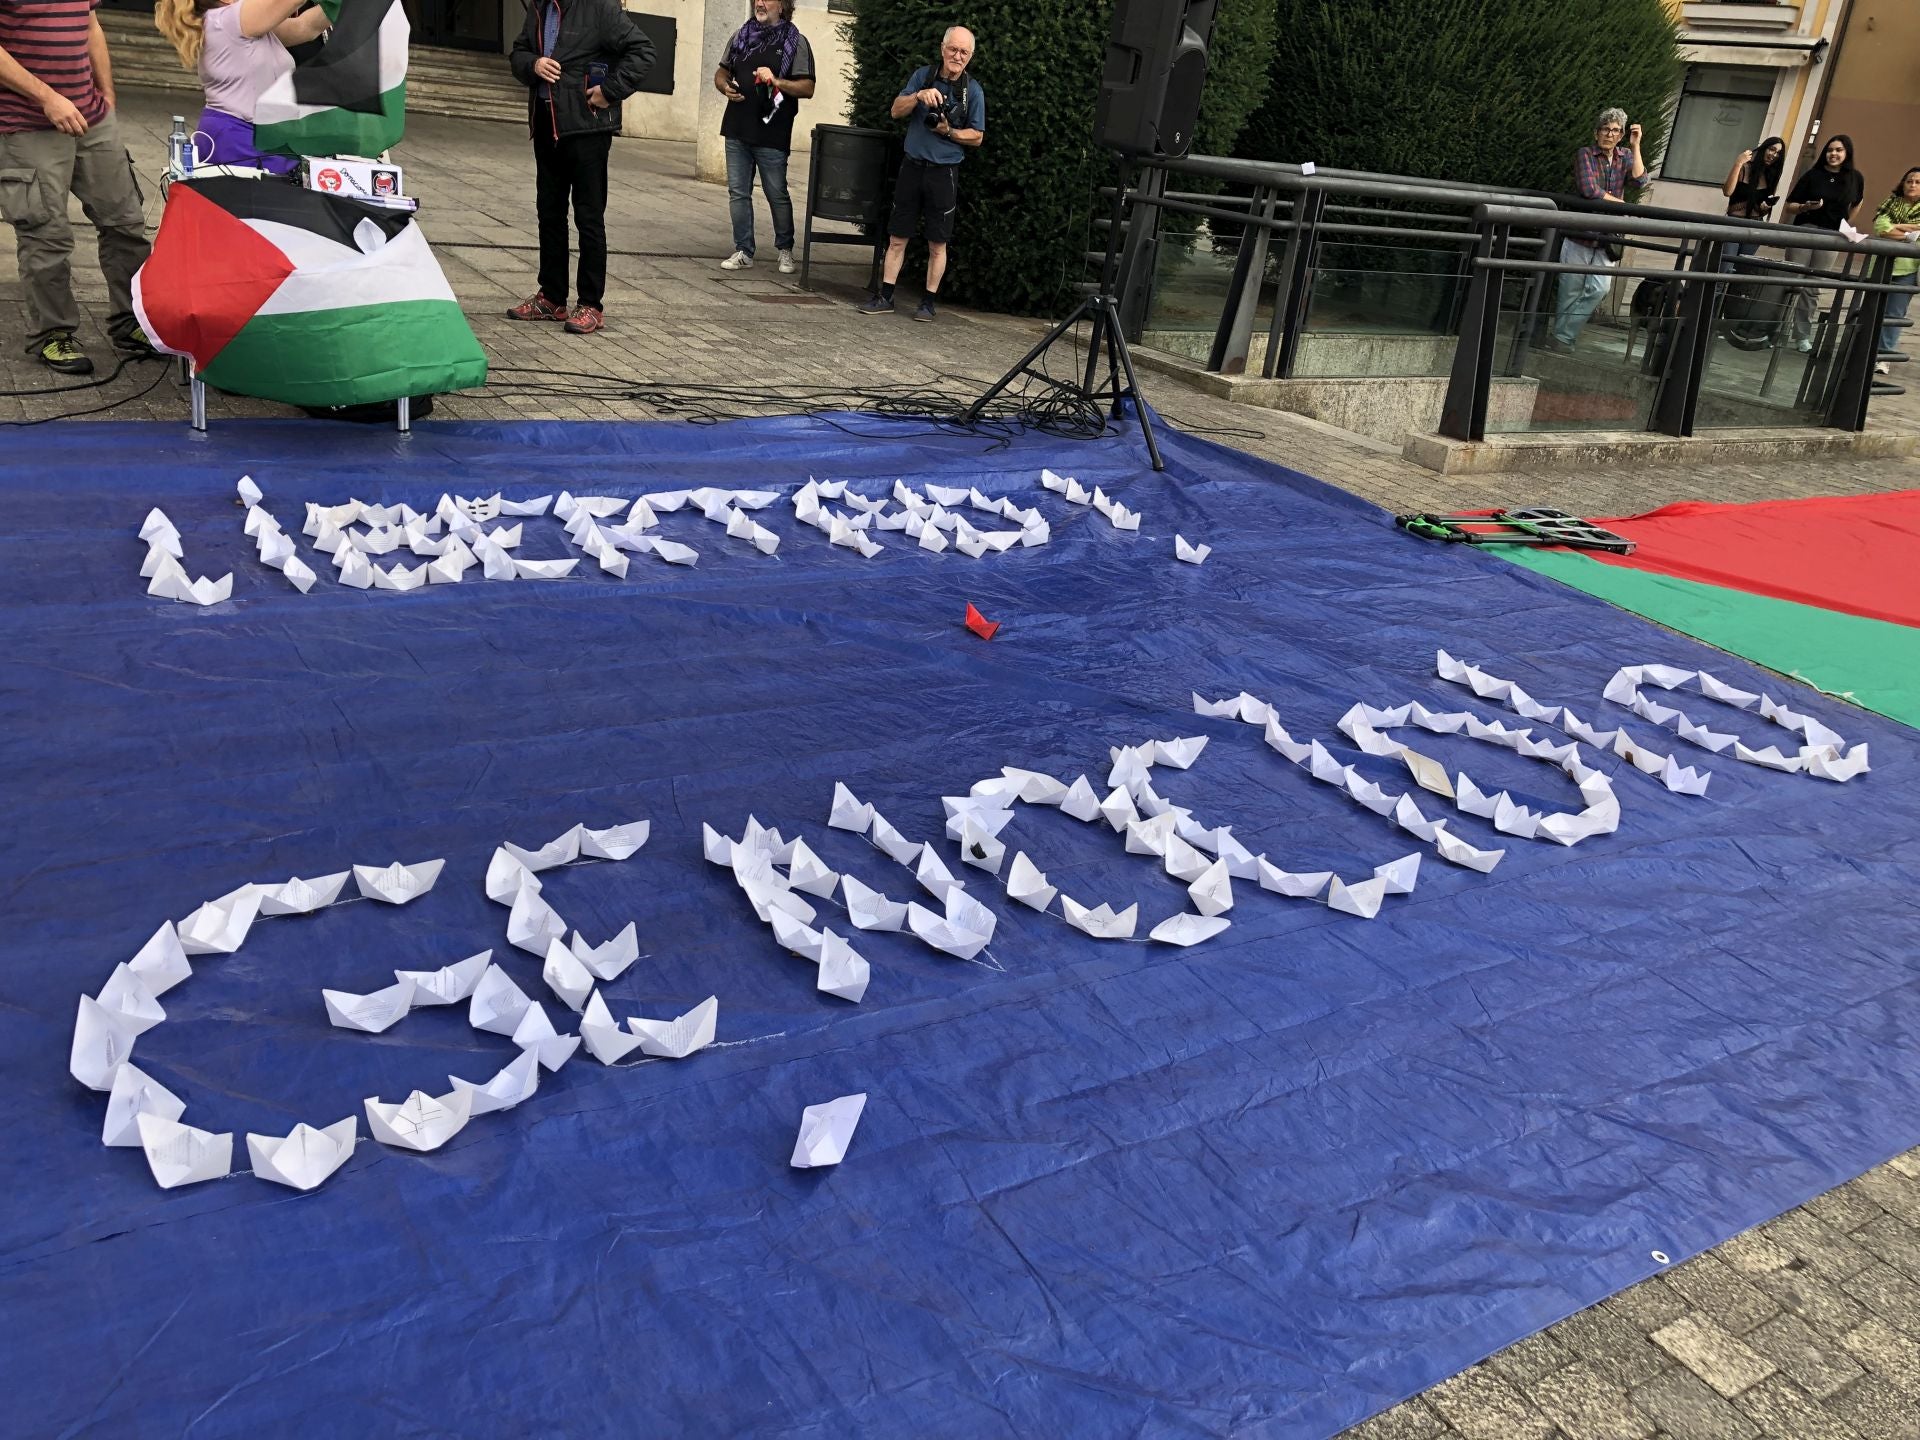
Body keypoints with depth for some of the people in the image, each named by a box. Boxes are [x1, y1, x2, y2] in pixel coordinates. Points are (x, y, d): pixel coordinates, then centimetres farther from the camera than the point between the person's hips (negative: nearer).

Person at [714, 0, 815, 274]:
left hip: (772, 135, -4)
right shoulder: (741, 36, 13)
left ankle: (785, 249, 21)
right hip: (737, 129, 4)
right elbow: (721, 73, 20)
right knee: (738, 192, 4)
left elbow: (807, 88, -7)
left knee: (777, 194, 3)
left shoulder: (796, 42, -1)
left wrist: (777, 81, -21)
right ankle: (743, 251, 11)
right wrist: (725, 87, -2)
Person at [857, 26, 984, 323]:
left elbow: (977, 137, 3)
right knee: (897, 238, 4)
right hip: (912, 167, 2)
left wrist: (949, 132, -14)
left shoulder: (973, 91, -1)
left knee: (937, 244, 3)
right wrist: (919, 96, -17)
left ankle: (928, 302, 12)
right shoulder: (923, 76, 4)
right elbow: (896, 111, 1)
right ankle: (885, 298, 10)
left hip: (944, 173, -2)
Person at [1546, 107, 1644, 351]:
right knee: (1570, 291, 0)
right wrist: (1622, 203, -5)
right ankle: (1561, 336, 13)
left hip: (1608, 237, 3)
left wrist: (1635, 146, -8)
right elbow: (1589, 189, -13)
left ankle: (1562, 337, -5)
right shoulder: (1585, 154, -1)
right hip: (1580, 233, -3)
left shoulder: (1625, 156, 12)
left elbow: (1639, 178, -5)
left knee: (1599, 289, -11)